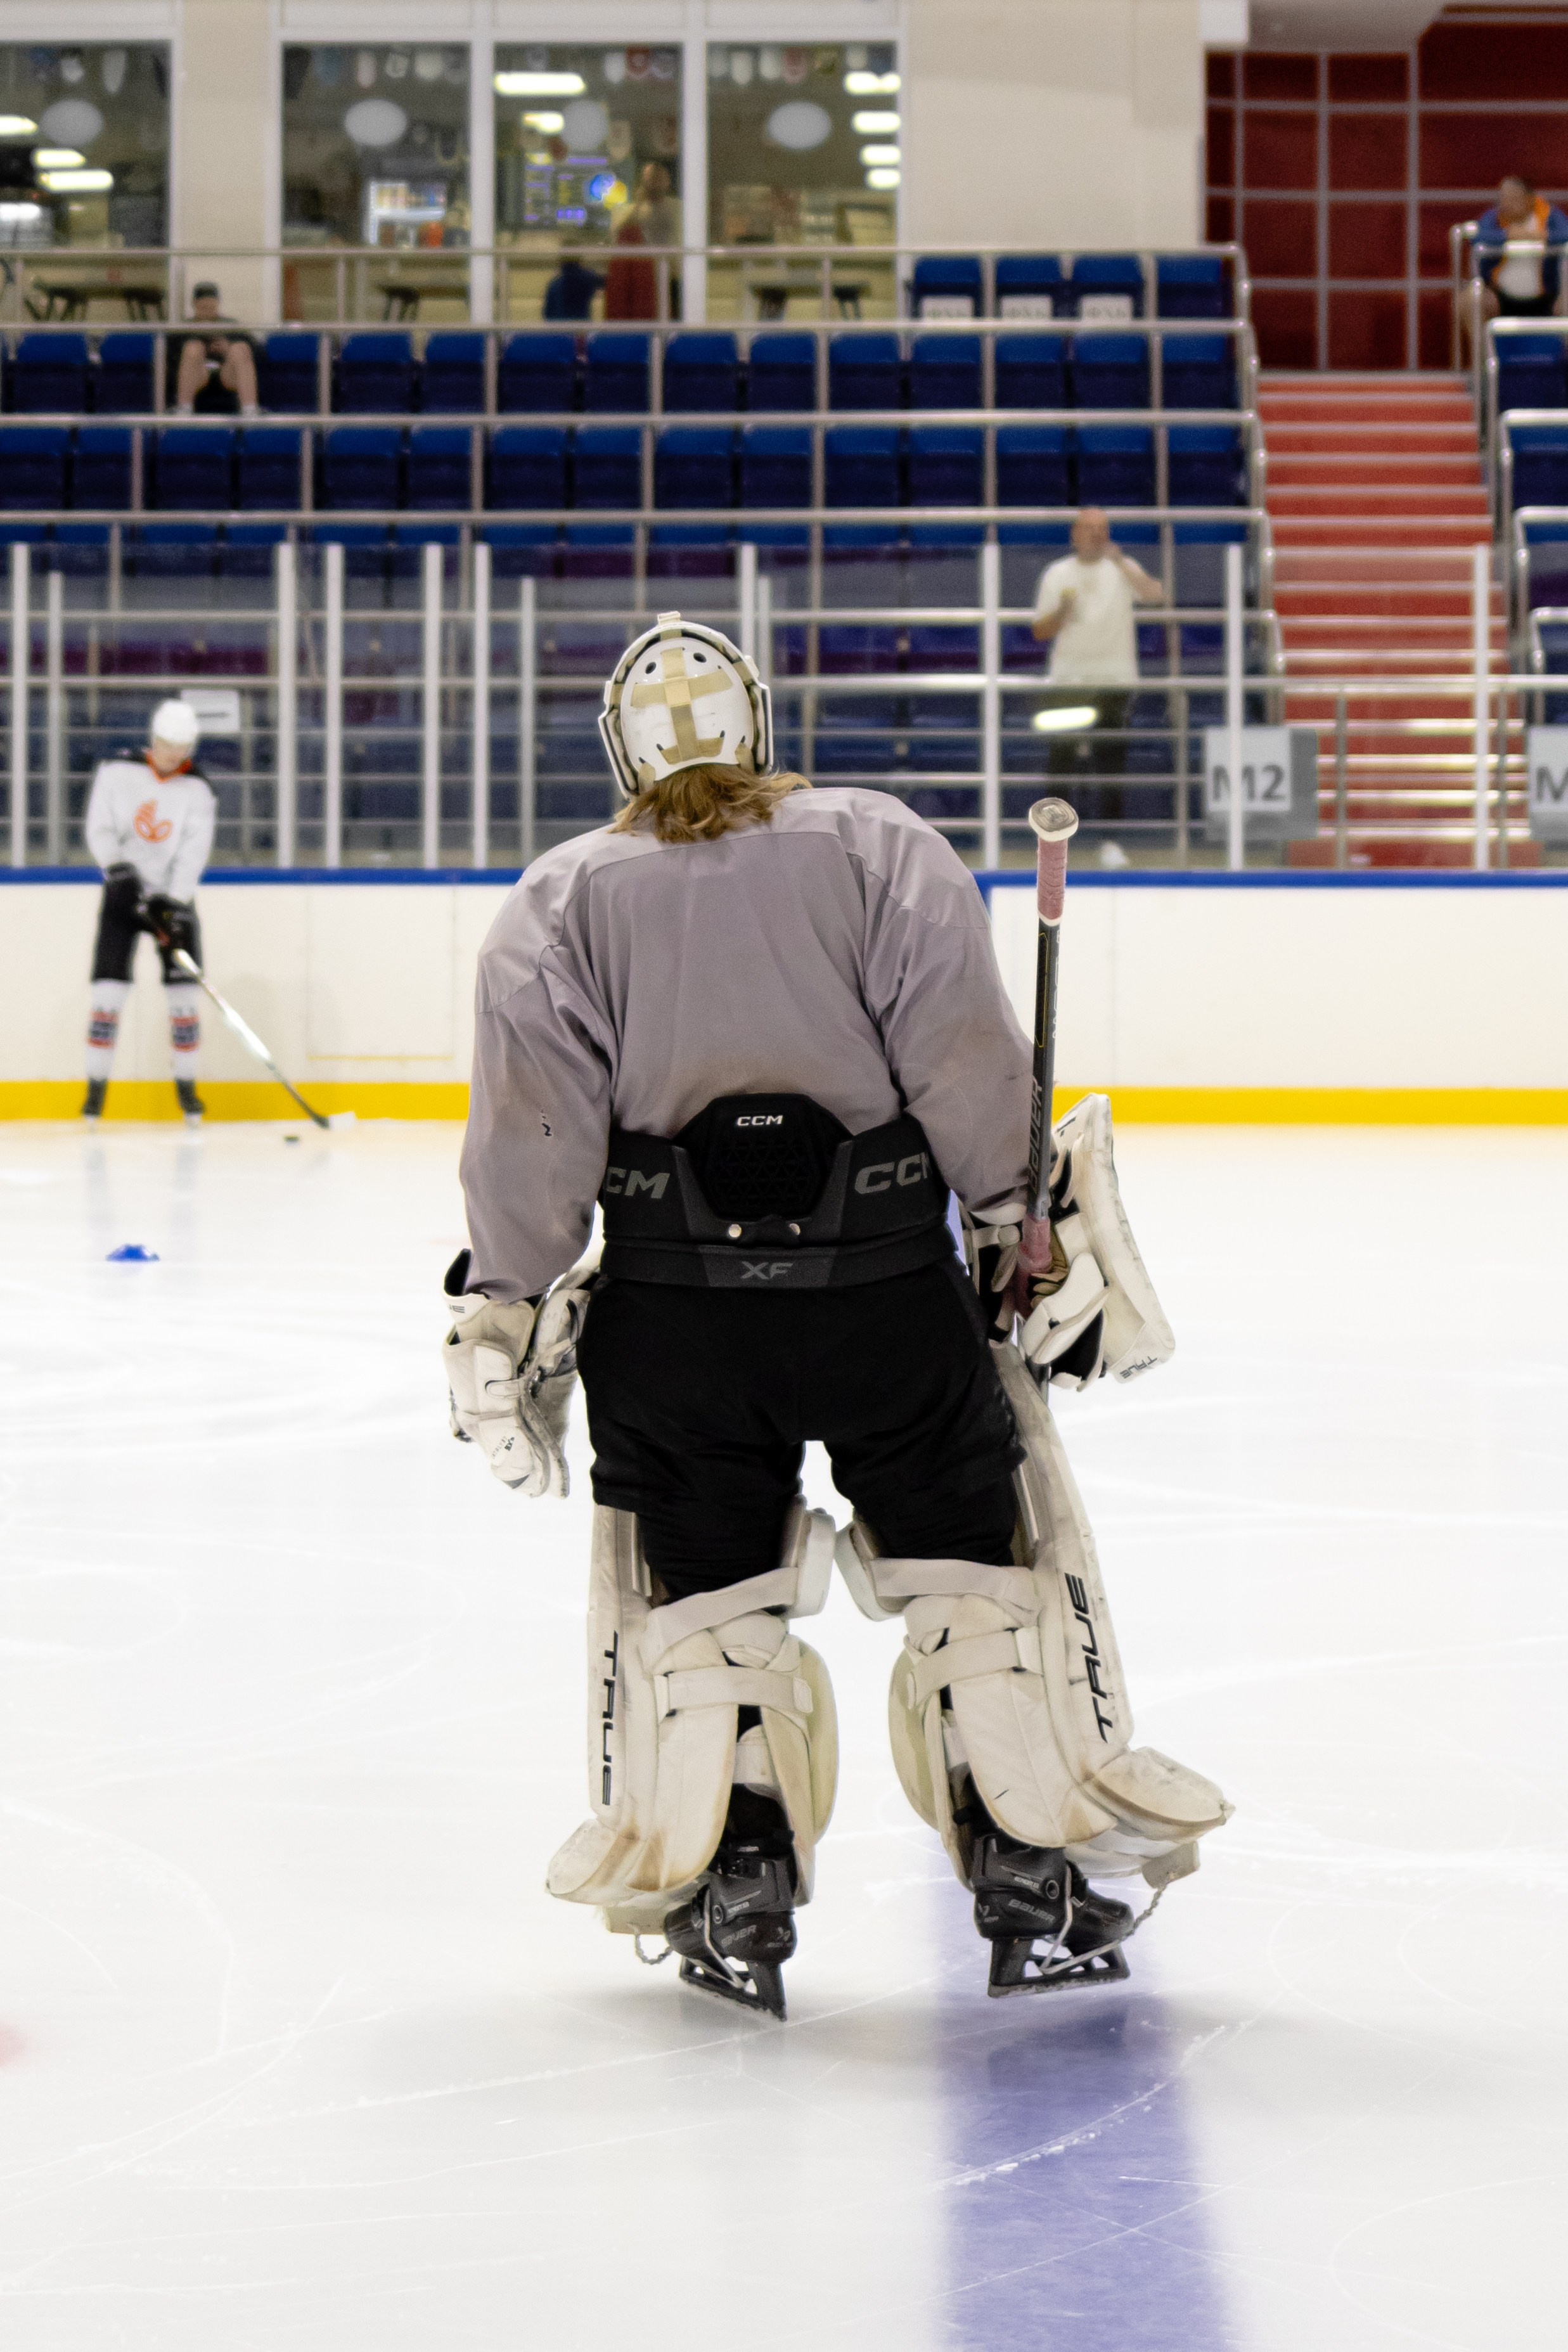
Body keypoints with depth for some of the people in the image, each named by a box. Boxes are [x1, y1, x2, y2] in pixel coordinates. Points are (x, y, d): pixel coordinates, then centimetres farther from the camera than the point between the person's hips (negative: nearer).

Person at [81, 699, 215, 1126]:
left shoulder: (197, 791, -4)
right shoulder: (116, 772, -5)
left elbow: (194, 851, -12)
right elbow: (99, 830, -7)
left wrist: (174, 906, -22)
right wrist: (120, 870, -22)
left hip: (173, 896, 1)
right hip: (123, 894, -1)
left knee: (184, 995, -3)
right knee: (109, 991, -9)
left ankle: (186, 1086, 8)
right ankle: (96, 1087, -3)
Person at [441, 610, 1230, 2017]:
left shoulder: (562, 900, 10)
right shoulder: (881, 845, 8)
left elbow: (533, 1128, 0)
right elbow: (966, 1058, -3)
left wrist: (507, 1312, 4)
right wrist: (1025, 1227, 1)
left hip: (673, 1293, 1)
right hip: (887, 1272, -1)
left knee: (704, 1581, 15)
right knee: (972, 1558, 13)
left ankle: (730, 1887, 10)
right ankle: (1033, 1876, 12)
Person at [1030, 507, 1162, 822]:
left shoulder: (1122, 570, 5)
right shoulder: (1057, 574, 9)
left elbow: (1155, 595, -14)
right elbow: (1040, 632, 9)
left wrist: (1120, 562, -22)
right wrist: (1062, 611, -11)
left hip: (1113, 681, -1)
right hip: (1067, 681, 1)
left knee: (1110, 761, 1)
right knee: (1060, 760, -2)